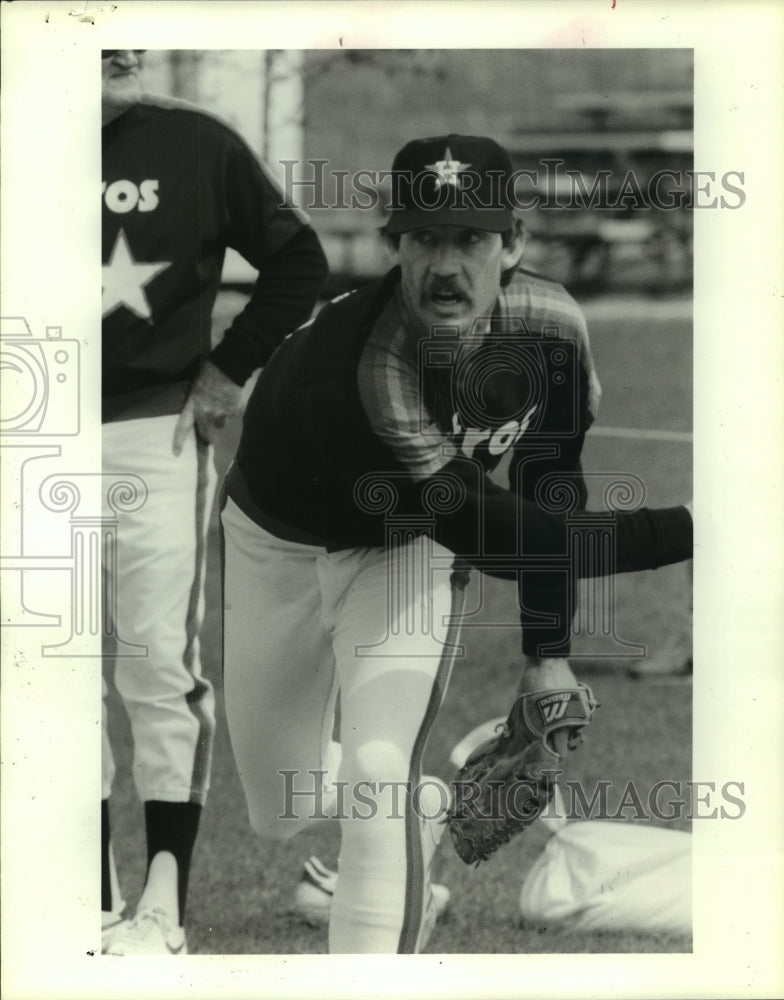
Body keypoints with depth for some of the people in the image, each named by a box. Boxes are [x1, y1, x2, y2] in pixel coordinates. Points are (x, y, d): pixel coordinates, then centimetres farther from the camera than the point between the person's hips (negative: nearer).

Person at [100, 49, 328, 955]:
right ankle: (98, 902, 13)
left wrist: (229, 369, 1)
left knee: (160, 668, -7)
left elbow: (297, 260, 8)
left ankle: (163, 908, -5)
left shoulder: (196, 146, 1)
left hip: (157, 438, -2)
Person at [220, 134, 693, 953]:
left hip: (406, 547, 1)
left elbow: (552, 486, -6)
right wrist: (691, 530, -45)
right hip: (280, 541, -1)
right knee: (280, 814, 12)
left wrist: (548, 654, -6)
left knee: (377, 779, -22)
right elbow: (496, 538, -44)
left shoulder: (547, 328, -25)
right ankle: (424, 804, 46)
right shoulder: (353, 370, -42)